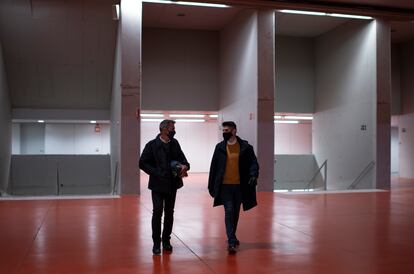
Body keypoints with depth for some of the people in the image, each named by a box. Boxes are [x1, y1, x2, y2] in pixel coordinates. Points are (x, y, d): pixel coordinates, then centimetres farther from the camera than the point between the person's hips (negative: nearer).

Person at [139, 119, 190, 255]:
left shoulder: (174, 143, 7)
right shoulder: (152, 145, -7)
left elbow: (182, 157, 12)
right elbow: (142, 163, -7)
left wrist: (185, 165, -10)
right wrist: (156, 173, -16)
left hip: (172, 184, 5)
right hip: (158, 184, -4)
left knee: (169, 213, 10)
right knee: (157, 212, -6)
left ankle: (166, 241, 22)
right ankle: (156, 243, 7)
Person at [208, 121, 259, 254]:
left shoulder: (245, 147, -1)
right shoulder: (220, 147, 2)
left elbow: (253, 163, 1)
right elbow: (214, 167, 5)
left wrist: (253, 175, -18)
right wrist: (211, 186, 5)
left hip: (239, 185, 1)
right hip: (225, 185, -1)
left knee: (235, 212, 12)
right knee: (229, 211, -10)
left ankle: (231, 237, 31)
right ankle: (232, 241, -8)